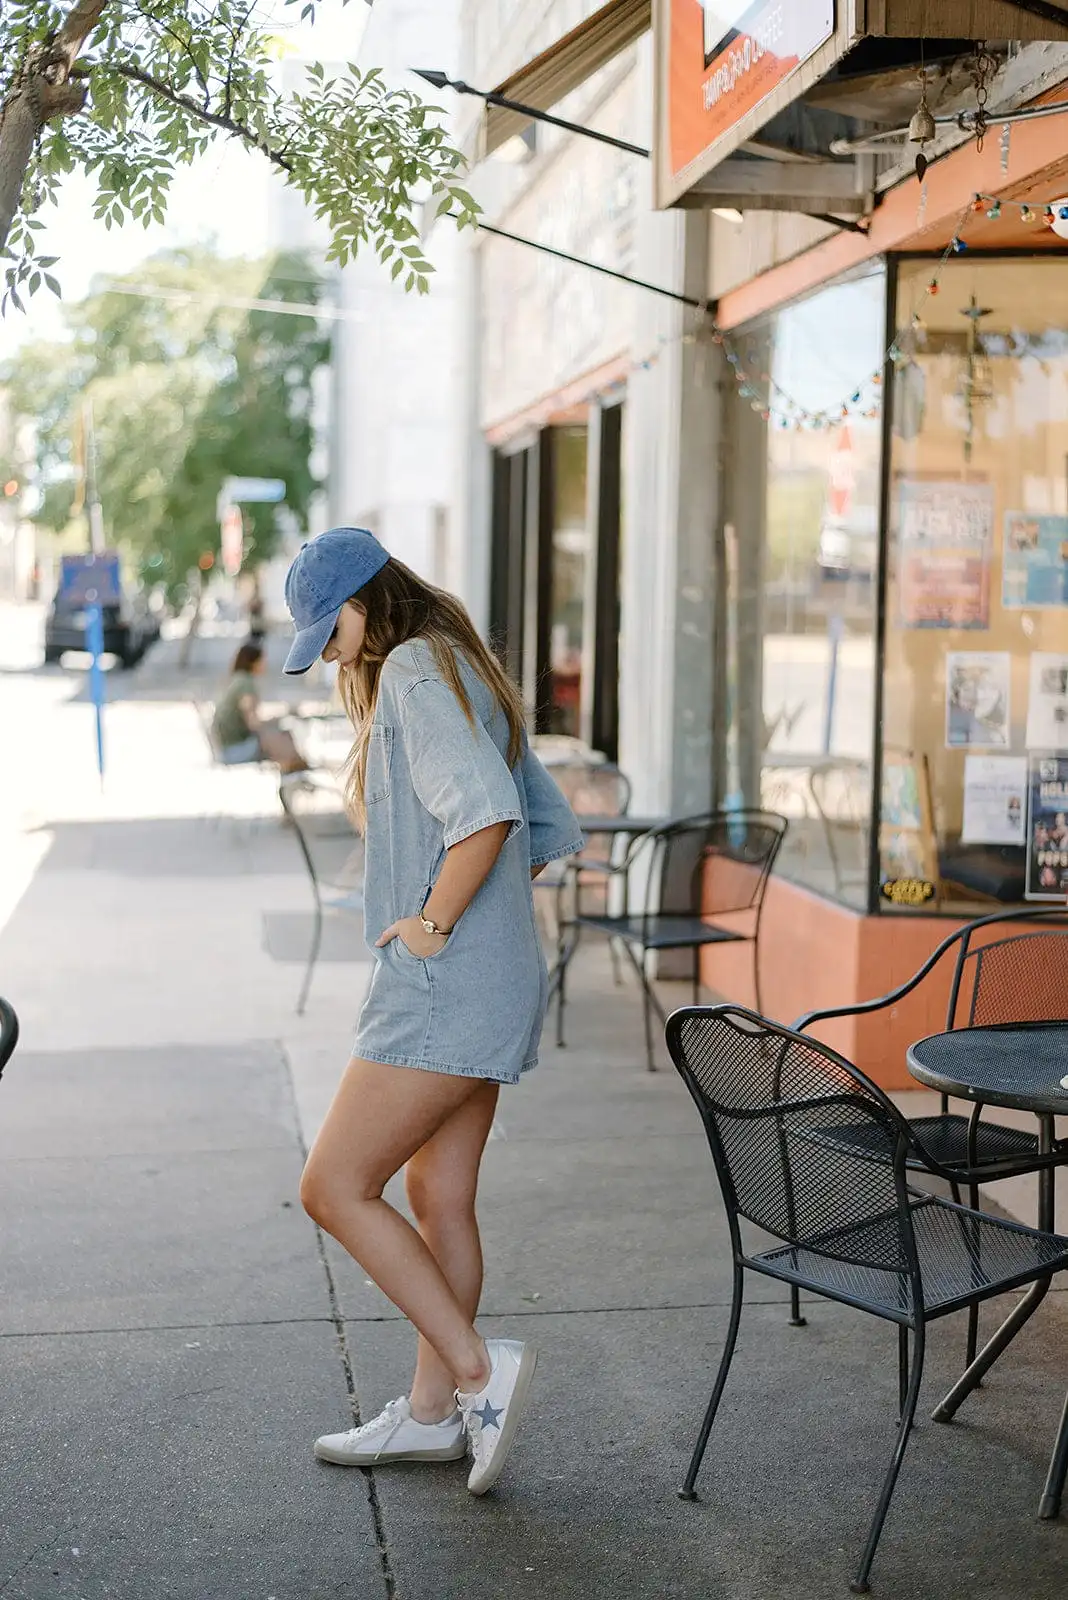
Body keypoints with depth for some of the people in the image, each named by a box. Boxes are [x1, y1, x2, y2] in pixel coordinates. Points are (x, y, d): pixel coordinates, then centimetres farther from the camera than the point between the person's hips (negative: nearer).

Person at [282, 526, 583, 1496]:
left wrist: (434, 922, -17)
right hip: (491, 985, 11)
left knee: (335, 1188, -6)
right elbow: (553, 831, 23)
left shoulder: (416, 673, -11)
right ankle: (433, 1413, 24)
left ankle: (479, 1371, -4)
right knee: (439, 1199, 15)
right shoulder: (465, 680, 20)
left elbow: (485, 811, -26)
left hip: (445, 985, -11)